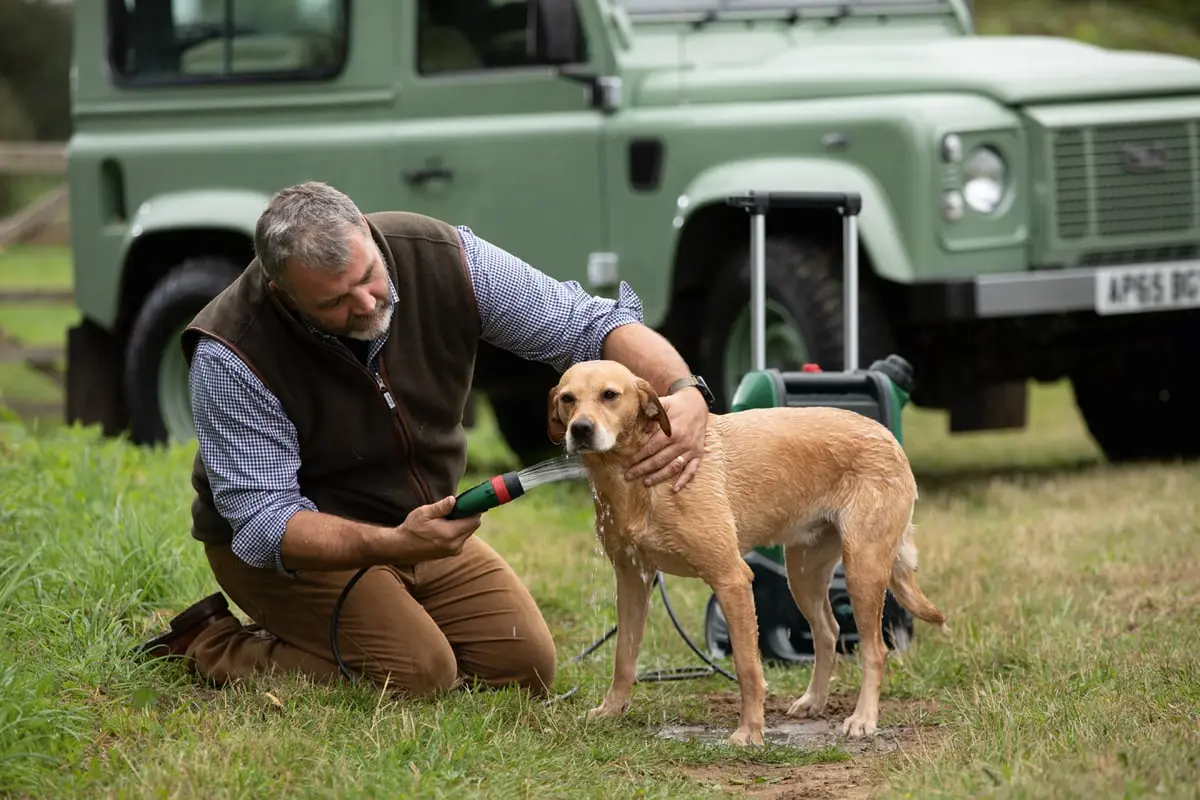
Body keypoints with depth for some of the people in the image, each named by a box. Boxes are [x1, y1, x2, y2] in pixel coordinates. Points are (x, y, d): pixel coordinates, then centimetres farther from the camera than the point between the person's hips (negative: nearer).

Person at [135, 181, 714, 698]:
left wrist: (682, 393, -36)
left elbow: (590, 323, -16)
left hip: (420, 524, 6)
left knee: (524, 666, -2)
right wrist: (390, 545, -47)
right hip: (291, 545, -6)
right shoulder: (231, 355, -31)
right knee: (416, 674, -25)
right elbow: (263, 523, -31)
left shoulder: (440, 257, -20)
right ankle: (211, 648, -3)